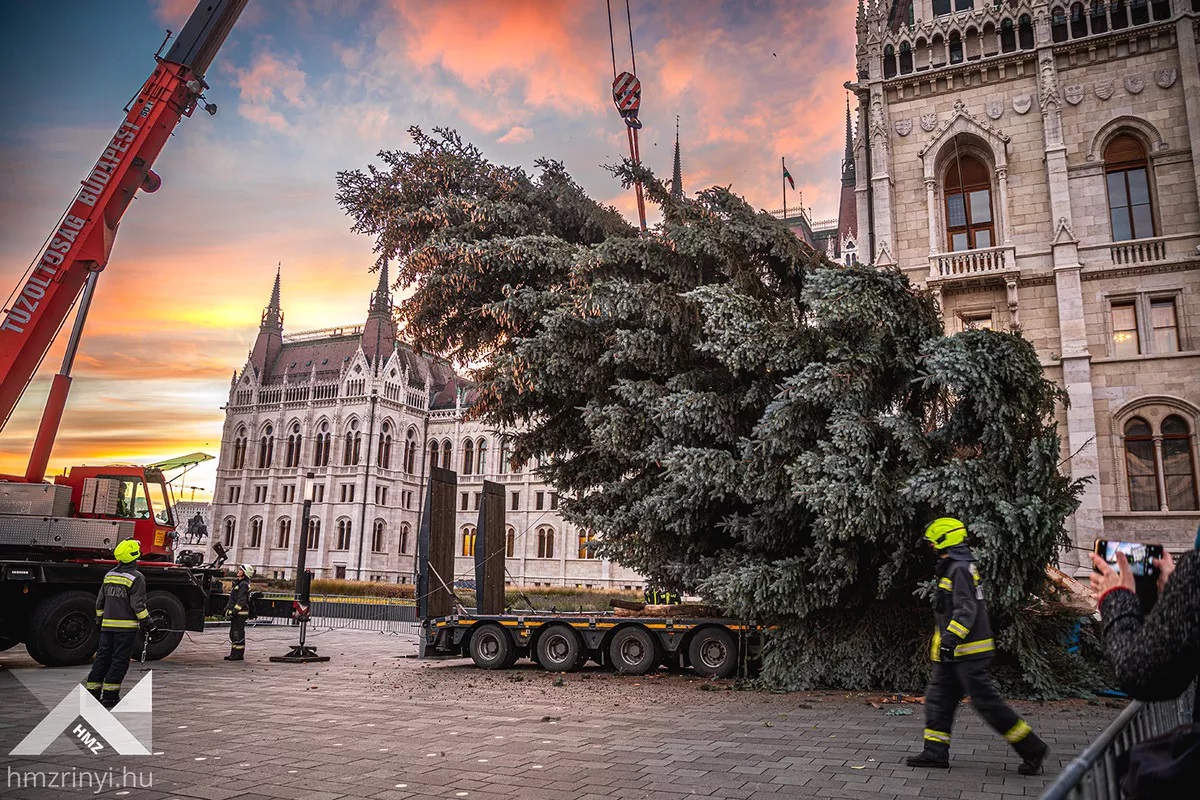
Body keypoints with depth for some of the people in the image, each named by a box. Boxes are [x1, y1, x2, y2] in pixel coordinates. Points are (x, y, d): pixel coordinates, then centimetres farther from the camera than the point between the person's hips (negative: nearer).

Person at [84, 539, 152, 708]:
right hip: (126, 626, -7)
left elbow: (100, 601, 17)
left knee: (102, 657, 13)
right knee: (119, 660, 0)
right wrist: (147, 623, -6)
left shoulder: (109, 575, 10)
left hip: (107, 624, 7)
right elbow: (138, 605, -14)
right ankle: (110, 696, 1)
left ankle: (92, 692, 16)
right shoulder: (136, 578, -12)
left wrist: (100, 619, 27)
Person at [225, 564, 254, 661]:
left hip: (240, 613, -10)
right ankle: (234, 653, 20)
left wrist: (234, 610, -22)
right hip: (235, 613, 10)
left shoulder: (244, 584, -13)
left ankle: (239, 655, -4)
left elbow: (241, 601, -20)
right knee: (233, 634, 14)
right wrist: (227, 608, 20)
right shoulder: (238, 583, 19)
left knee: (238, 634, -7)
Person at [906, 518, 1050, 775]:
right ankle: (935, 752, 13)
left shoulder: (959, 569, -17)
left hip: (968, 652, -10)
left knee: (986, 701, -3)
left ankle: (1032, 749, 9)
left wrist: (951, 636, -34)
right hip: (956, 653, 10)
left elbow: (967, 609, -26)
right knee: (938, 698, 9)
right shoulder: (958, 566, 15)